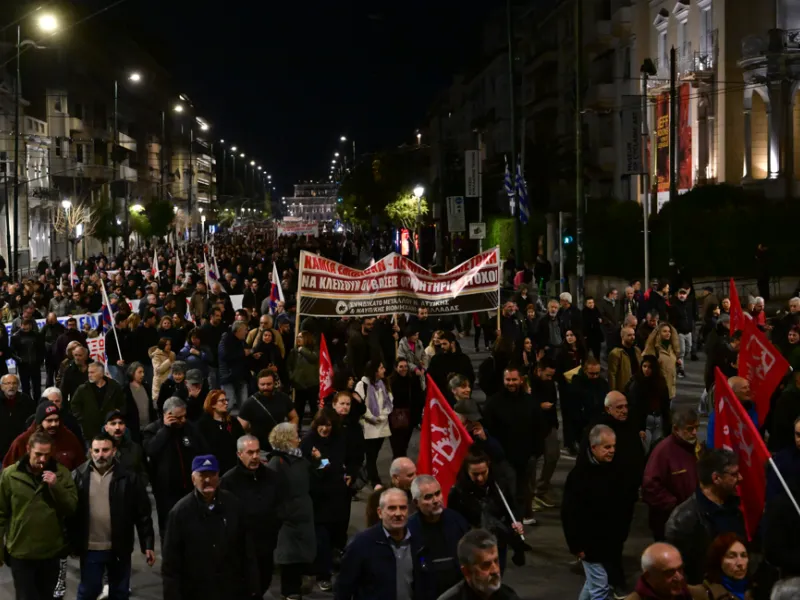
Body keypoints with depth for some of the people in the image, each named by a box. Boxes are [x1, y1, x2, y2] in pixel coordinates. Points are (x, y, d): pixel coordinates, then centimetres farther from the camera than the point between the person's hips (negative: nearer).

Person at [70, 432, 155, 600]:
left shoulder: (128, 477, -6)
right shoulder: (78, 476, -4)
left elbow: (143, 514, -4)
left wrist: (148, 545, -6)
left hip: (120, 548, 0)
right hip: (90, 548, 0)